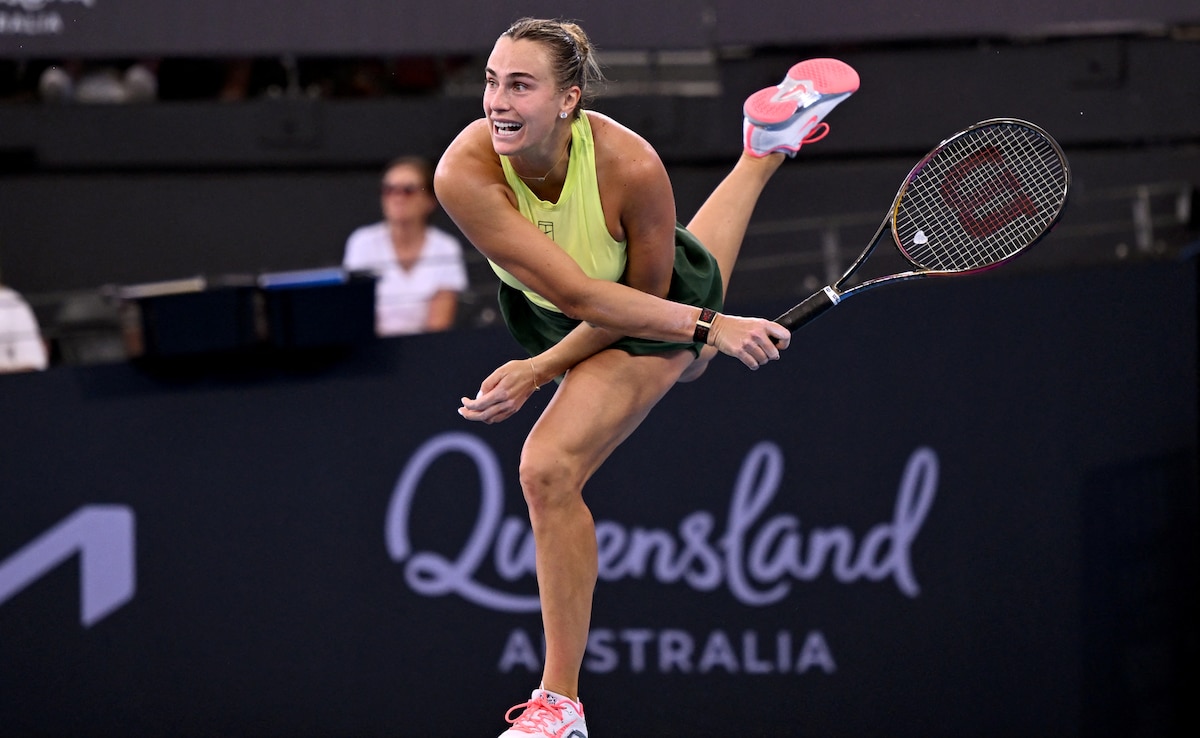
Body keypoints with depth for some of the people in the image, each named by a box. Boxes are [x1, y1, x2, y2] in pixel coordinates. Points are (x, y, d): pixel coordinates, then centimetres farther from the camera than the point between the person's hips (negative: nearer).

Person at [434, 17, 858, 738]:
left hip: (658, 298, -4)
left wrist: (540, 370, -31)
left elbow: (645, 295, -23)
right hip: (555, 316, 4)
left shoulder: (630, 165, -40)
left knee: (549, 468, -25)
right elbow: (577, 296, -36)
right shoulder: (465, 172, -36)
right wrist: (708, 326, -40)